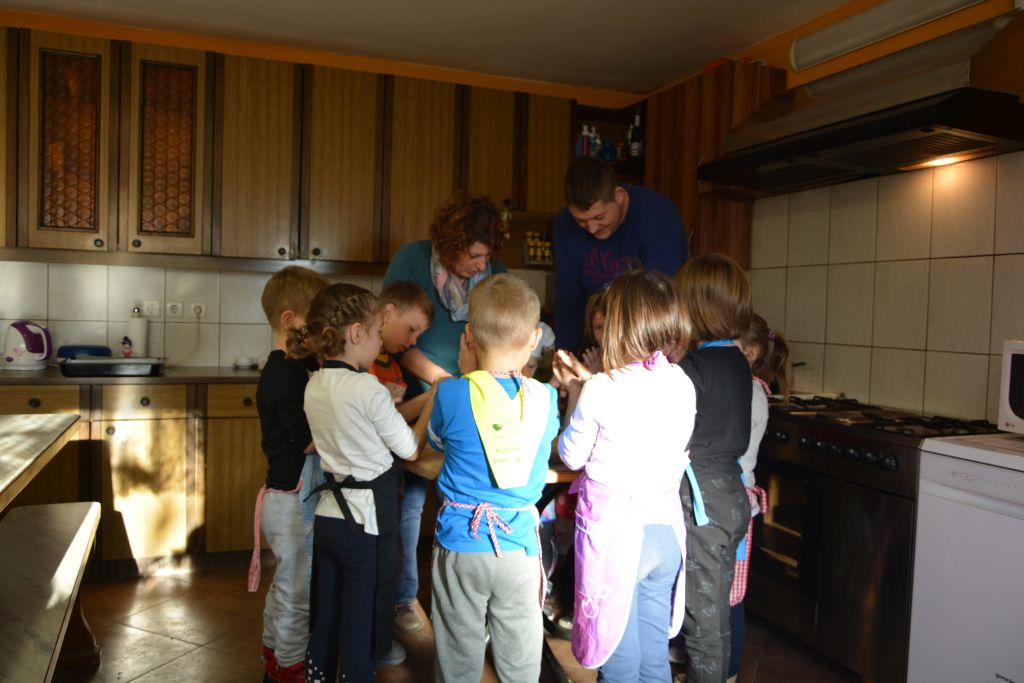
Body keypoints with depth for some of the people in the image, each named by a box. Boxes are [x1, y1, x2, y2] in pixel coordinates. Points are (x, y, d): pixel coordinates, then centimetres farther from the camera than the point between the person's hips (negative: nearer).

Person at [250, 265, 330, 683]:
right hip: (293, 501, -10)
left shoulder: (300, 366, 7)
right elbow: (308, 440, -23)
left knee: (287, 584, 24)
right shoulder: (284, 375, -22)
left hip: (291, 497, 10)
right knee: (298, 589, 6)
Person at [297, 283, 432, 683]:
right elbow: (410, 450, -10)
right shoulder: (368, 388, -19)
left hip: (328, 513, 7)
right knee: (361, 621, 8)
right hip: (366, 518, -7)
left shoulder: (314, 387, 4)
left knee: (327, 615, 19)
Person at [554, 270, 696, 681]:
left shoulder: (601, 391, -18)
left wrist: (574, 390, 7)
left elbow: (572, 457, -4)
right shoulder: (682, 385, -2)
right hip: (666, 532, 5)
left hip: (614, 535, -5)